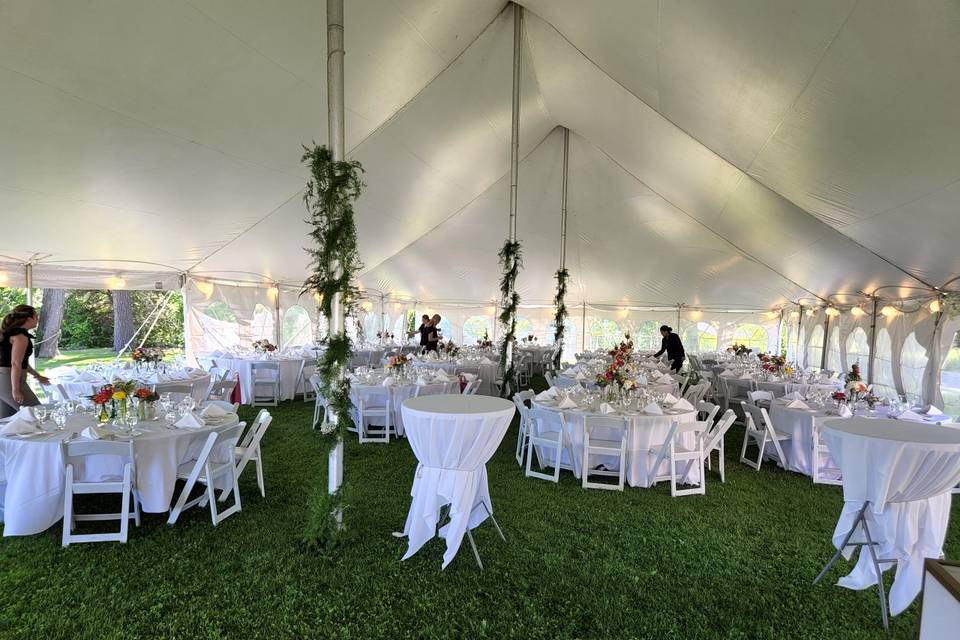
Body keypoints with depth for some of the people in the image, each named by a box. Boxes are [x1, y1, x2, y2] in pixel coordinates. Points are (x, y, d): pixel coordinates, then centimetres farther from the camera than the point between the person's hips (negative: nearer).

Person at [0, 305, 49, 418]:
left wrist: (38, 376, 30)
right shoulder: (21, 336, -15)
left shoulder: (12, 332, 15)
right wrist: (16, 390, -20)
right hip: (10, 382, -10)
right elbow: (15, 364, -21)